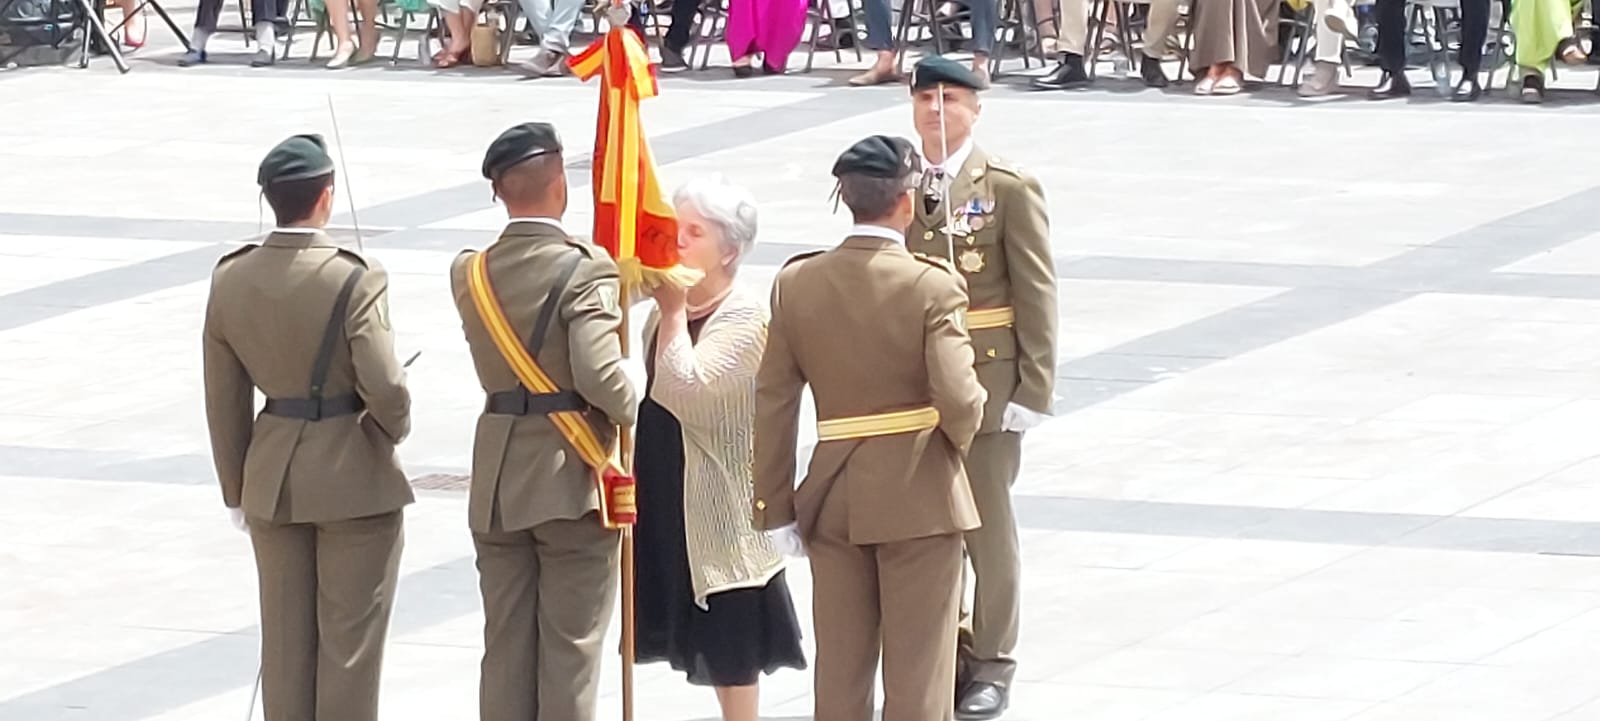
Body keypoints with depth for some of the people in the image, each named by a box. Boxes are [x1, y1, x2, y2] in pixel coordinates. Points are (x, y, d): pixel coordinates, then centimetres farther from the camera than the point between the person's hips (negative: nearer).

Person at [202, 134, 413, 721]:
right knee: (350, 640, 5)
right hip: (354, 475, -5)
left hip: (273, 479, 5)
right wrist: (395, 427, 2)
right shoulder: (354, 280, -19)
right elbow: (384, 388, -21)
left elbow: (224, 401, 4)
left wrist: (237, 489, 14)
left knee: (285, 639, 13)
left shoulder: (230, 280, -2)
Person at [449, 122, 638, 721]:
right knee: (571, 646, 2)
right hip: (570, 476, -5)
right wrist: (628, 410, -3)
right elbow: (599, 375, -25)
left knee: (505, 644, 11)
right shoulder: (585, 269, -15)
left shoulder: (469, 273, 3)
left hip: (497, 481, 5)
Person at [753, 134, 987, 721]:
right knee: (917, 671, 5)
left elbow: (773, 404, 0)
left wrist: (775, 507, 6)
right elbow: (959, 401, -22)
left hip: (832, 496, 4)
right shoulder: (932, 286, -15)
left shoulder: (796, 283, -2)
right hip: (919, 496, -4)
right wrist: (958, 438, 2)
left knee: (840, 663, 13)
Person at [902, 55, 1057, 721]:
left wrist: (1034, 387, -10)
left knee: (987, 521, 4)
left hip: (986, 377, -3)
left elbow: (1036, 292, -6)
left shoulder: (1009, 189, -5)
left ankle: (990, 660, 15)